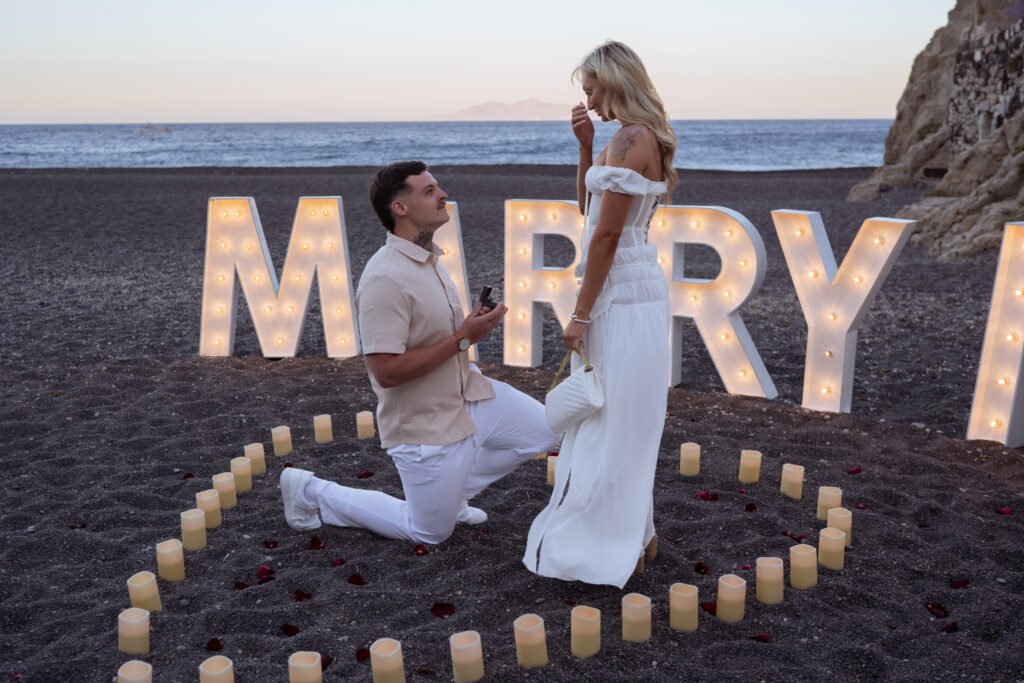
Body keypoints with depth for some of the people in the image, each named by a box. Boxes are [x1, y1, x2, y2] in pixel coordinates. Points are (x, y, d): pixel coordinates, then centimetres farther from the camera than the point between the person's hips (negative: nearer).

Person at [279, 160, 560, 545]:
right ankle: (312, 493, 19)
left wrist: (474, 326, -2)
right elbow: (386, 370, -29)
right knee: (431, 533, 7)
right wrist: (463, 338, -24)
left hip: (466, 395, 8)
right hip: (424, 425, -8)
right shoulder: (385, 278, -26)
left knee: (544, 430, 8)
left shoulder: (429, 259, 4)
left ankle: (448, 493, 19)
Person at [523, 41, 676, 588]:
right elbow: (588, 207, 20)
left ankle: (615, 548, 11)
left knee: (612, 423, -1)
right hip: (630, 289, 10)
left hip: (622, 295, -10)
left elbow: (606, 235, -18)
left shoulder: (631, 139, -16)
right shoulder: (639, 138, 14)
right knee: (619, 419, 17)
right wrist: (586, 146, 8)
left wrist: (580, 315, -15)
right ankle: (632, 534, 30)